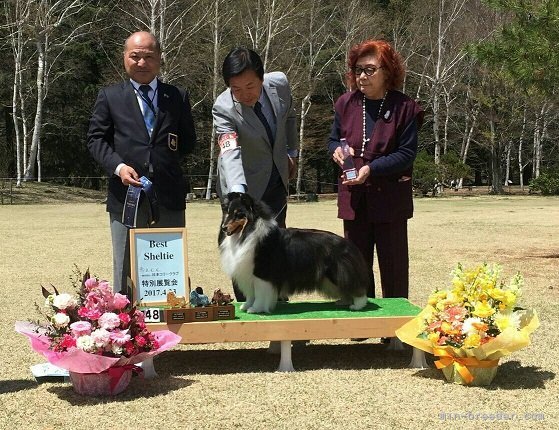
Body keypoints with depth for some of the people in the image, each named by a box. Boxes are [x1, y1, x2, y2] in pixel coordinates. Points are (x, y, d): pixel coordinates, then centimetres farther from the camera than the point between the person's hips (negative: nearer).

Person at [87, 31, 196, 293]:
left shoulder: (177, 97, 13)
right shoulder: (110, 97, 8)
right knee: (126, 269, 3)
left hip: (169, 195, 2)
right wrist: (118, 166, -13)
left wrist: (168, 156, 1)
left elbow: (189, 141, 17)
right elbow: (96, 138, 3)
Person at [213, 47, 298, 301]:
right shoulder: (223, 109, -28)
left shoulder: (279, 83, -14)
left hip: (277, 180, 5)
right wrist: (237, 195, -58)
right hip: (243, 186, -4)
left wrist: (292, 152, 16)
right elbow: (230, 154, -43)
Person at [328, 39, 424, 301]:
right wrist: (336, 149, -9)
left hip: (390, 199, -4)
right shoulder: (346, 103, 5)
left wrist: (371, 168, -22)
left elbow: (407, 153, -9)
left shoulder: (404, 107, -7)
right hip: (353, 198, 4)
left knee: (393, 266, 6)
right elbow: (333, 140, 16)